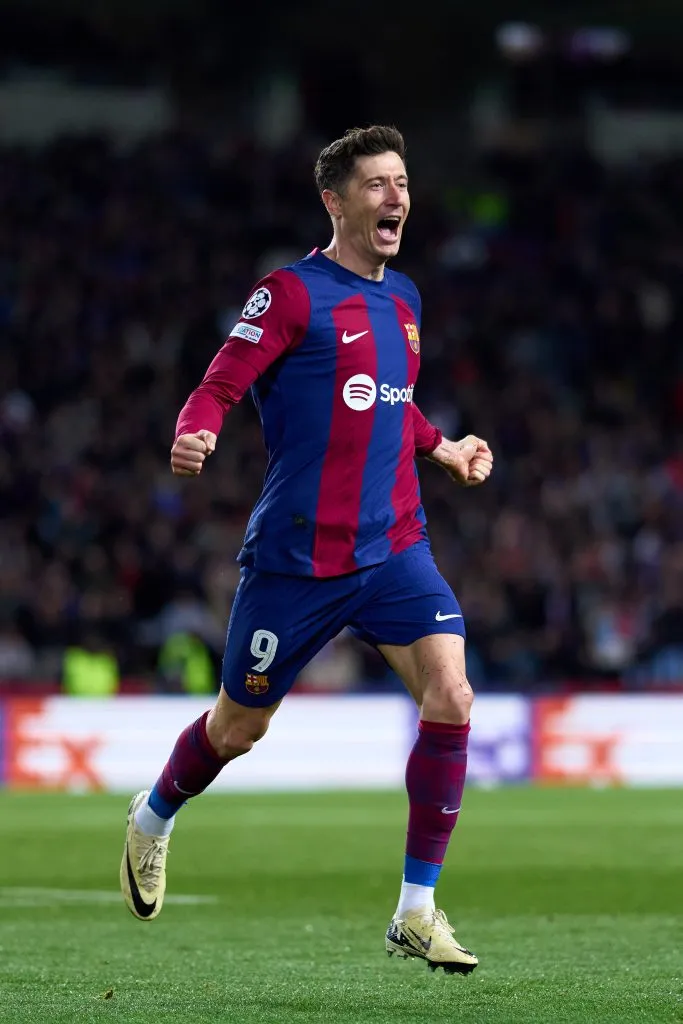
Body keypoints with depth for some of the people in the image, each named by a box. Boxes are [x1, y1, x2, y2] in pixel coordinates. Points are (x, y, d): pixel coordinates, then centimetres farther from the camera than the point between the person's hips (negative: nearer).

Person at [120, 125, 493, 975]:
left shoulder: (401, 299, 12)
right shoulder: (293, 294, -9)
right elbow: (220, 387, -14)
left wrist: (440, 448, 20)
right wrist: (194, 436, -34)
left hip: (392, 547, 5)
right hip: (296, 554, -5)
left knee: (450, 697, -16)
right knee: (239, 727, 9)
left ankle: (417, 911, -7)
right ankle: (152, 819, 44)